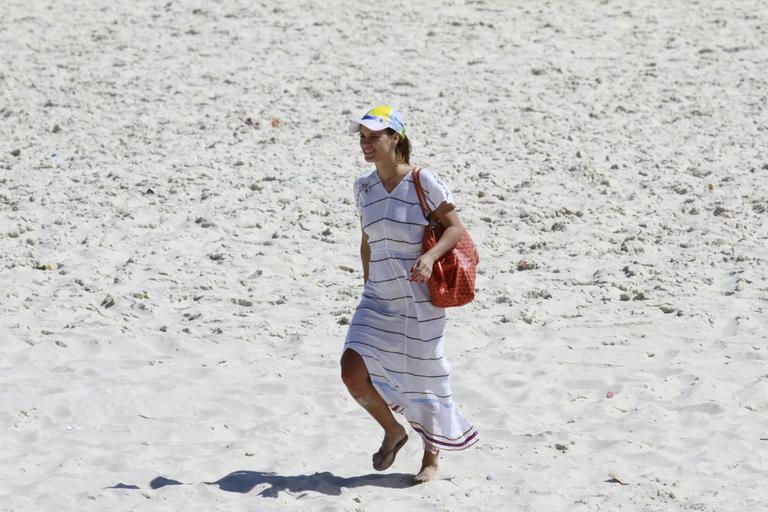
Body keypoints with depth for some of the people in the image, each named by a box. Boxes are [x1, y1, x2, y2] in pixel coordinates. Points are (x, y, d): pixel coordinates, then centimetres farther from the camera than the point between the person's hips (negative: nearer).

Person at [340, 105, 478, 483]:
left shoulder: (422, 181, -12)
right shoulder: (364, 187, 5)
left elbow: (455, 228, -11)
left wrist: (429, 257, -28)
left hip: (420, 300, -5)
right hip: (378, 300, 5)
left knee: (424, 377, 6)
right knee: (353, 373, -9)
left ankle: (431, 457, 27)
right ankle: (393, 431, 18)